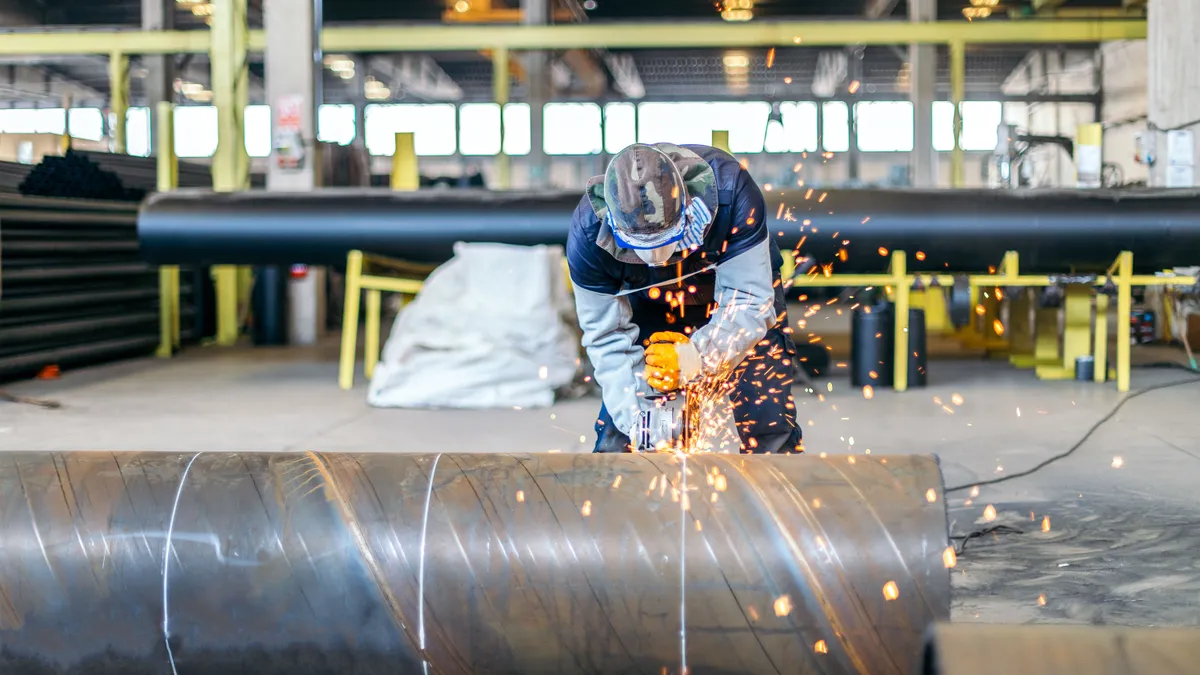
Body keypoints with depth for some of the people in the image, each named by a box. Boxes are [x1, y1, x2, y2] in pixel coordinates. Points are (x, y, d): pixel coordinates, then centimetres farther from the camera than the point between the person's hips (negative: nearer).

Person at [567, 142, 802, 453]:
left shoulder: (728, 188, -38)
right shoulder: (588, 233, -32)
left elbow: (748, 303, -34)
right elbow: (607, 336, -22)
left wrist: (698, 356, -50)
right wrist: (637, 418, -31)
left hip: (737, 285, -1)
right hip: (652, 308, 1)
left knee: (772, 434, -11)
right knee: (617, 440, -7)